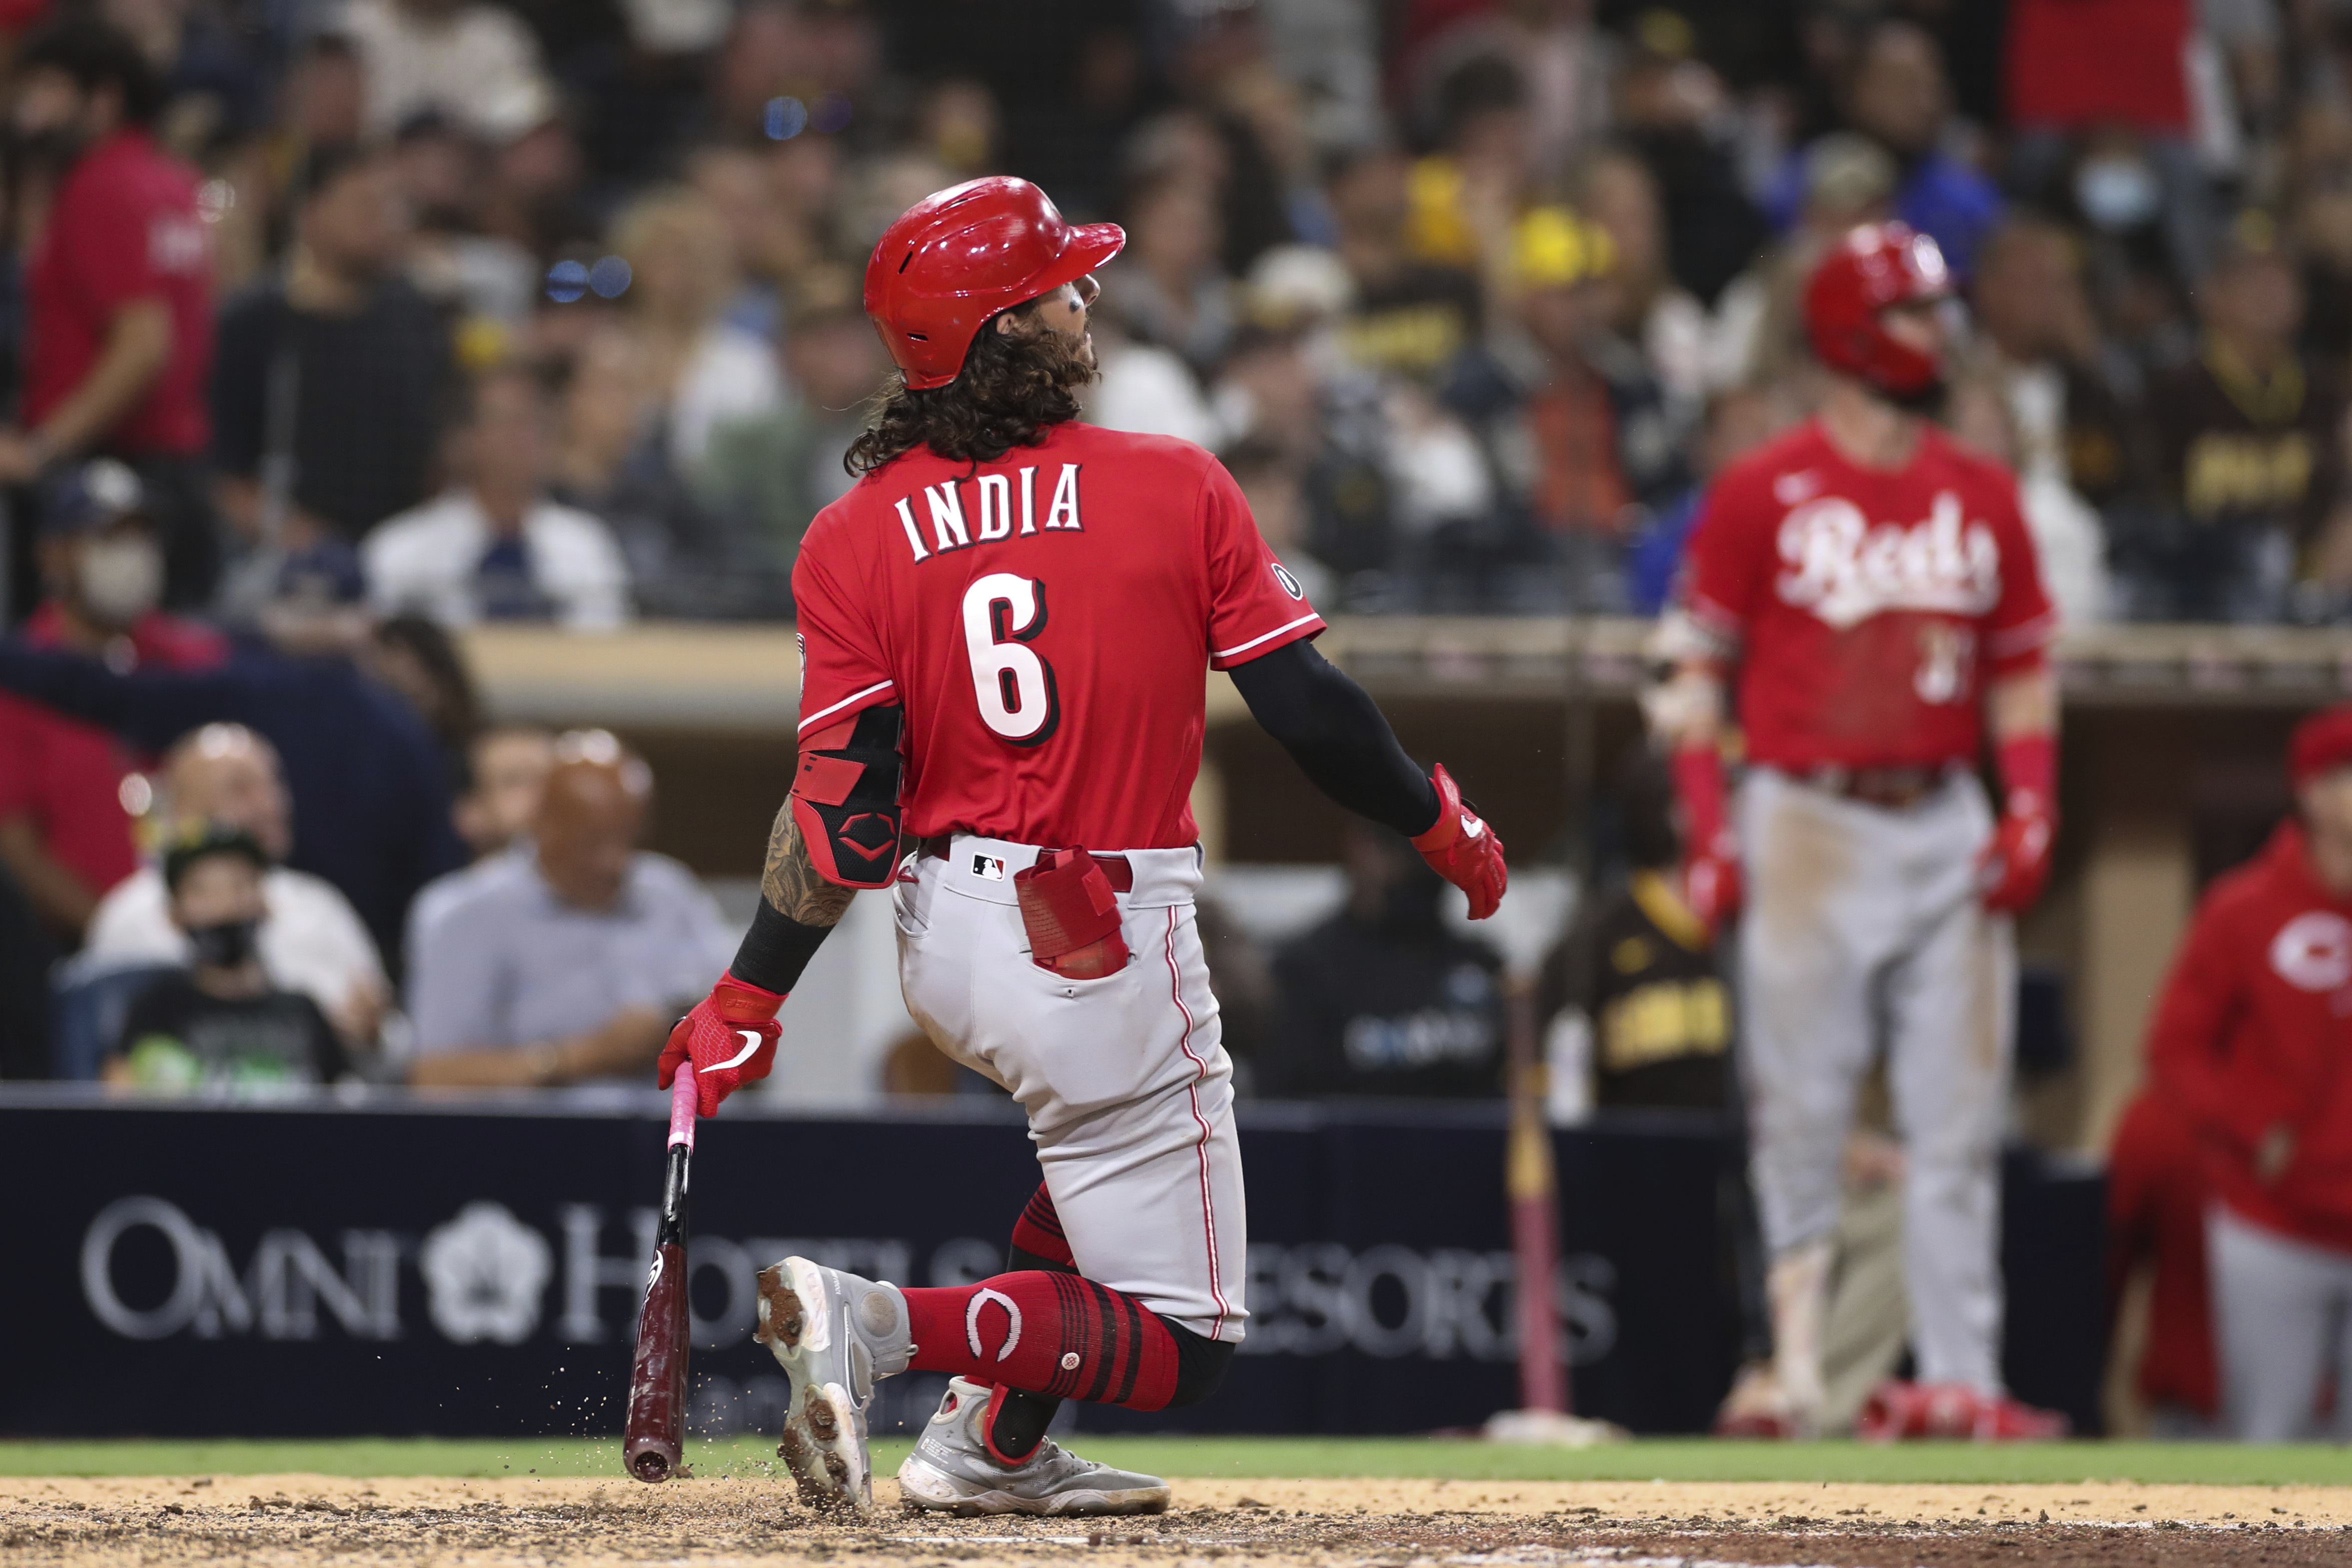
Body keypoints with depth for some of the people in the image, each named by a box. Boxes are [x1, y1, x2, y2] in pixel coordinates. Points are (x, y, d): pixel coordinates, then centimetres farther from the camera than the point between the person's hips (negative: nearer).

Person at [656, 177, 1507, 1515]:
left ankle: (997, 1449, 25)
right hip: (1108, 955, -6)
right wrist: (1444, 823, 9)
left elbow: (847, 806, -7)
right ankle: (889, 1326, -24)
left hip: (942, 945, 6)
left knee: (1116, 1135, 36)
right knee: (1183, 1344, 1)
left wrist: (750, 1001, -2)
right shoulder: (1176, 489, -9)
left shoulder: (859, 538, -2)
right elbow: (1309, 709, -7)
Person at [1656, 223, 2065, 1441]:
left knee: (1957, 1122, 2)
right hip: (1809, 825, -4)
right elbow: (1702, 668, 0)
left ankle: (1961, 1377, 4)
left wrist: (2031, 810, 3)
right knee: (1800, 1114, -3)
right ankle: (1800, 1373, 2)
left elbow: (2023, 669, 16)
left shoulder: (1982, 497, 12)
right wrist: (1707, 829, -8)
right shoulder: (1761, 494, -1)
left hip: (1946, 827, 4)